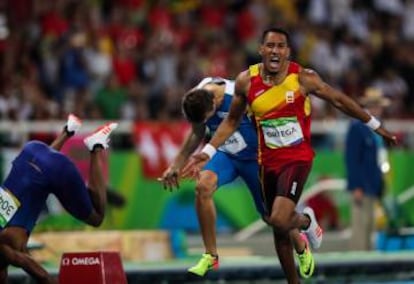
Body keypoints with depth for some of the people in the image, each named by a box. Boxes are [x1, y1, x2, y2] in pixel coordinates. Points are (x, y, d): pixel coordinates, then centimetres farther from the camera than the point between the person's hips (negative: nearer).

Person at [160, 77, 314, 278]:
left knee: (271, 216, 5)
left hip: (253, 157, -4)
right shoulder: (195, 100, -16)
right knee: (203, 186, -26)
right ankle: (211, 256, -18)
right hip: (225, 154, 4)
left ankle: (301, 247, 40)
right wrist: (176, 166, 7)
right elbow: (197, 135, 5)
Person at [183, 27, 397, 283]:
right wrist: (208, 152, 2)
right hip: (269, 161, 4)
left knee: (279, 220, -23)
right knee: (279, 229, 10)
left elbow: (339, 100, 0)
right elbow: (232, 121, 9)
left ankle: (306, 221, 13)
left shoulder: (303, 78, -12)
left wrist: (375, 125, 7)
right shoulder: (246, 81, -5)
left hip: (298, 157, -4)